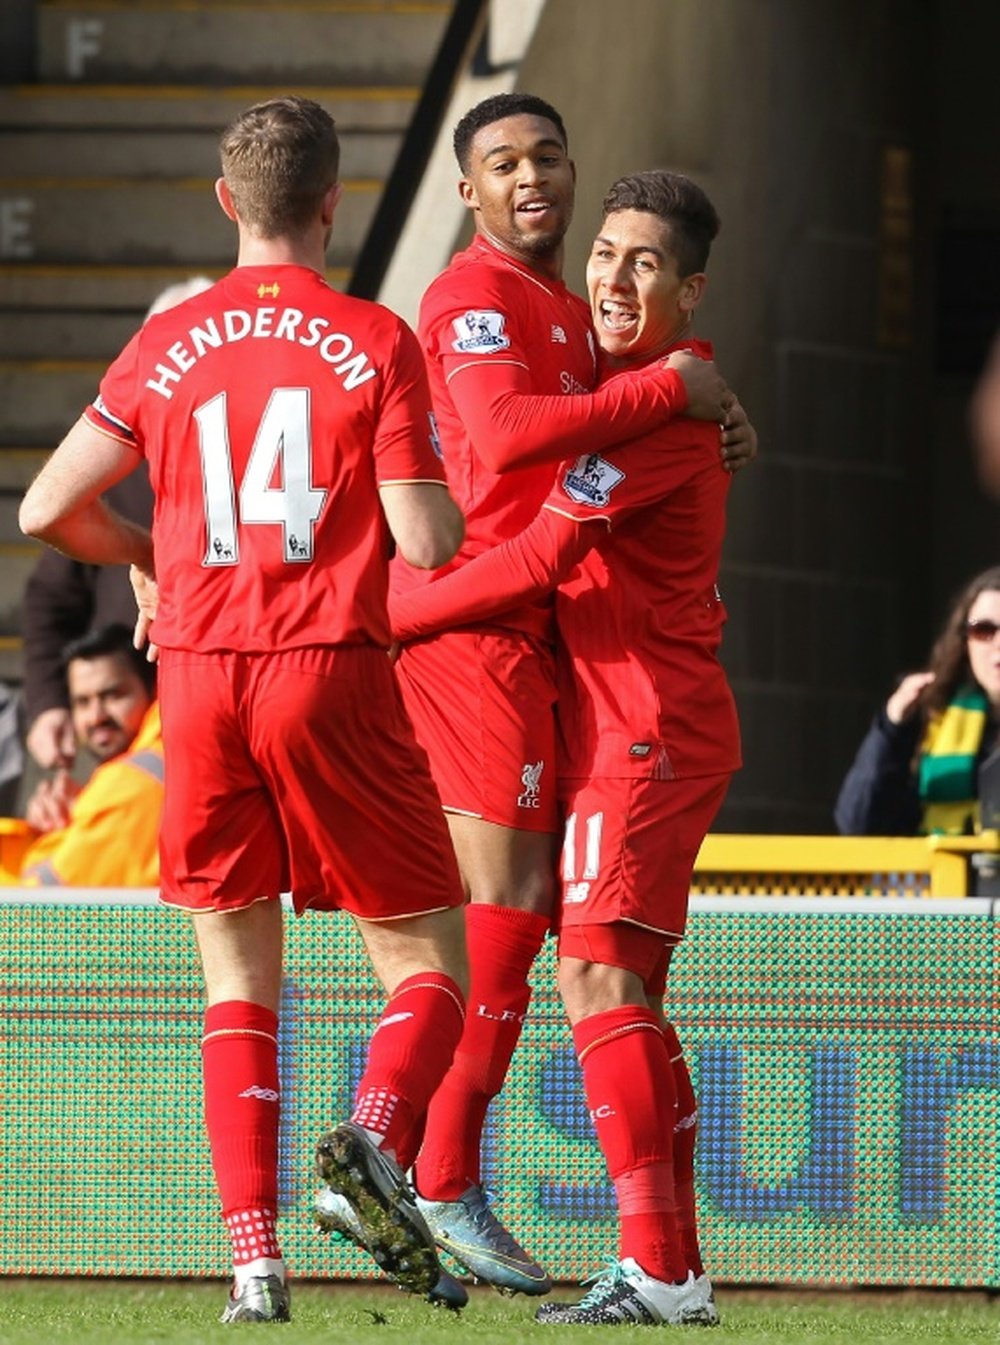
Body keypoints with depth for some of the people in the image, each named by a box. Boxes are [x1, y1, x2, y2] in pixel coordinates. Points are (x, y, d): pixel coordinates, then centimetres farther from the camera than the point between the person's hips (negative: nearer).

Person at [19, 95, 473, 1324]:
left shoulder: (168, 344, 6)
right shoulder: (375, 342, -2)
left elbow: (47, 509, 6)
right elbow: (428, 541, -7)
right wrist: (438, 486, 16)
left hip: (200, 673, 3)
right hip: (332, 672, -3)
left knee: (238, 981, 11)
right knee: (430, 959, 6)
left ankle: (254, 1256, -2)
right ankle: (376, 1137, -24)